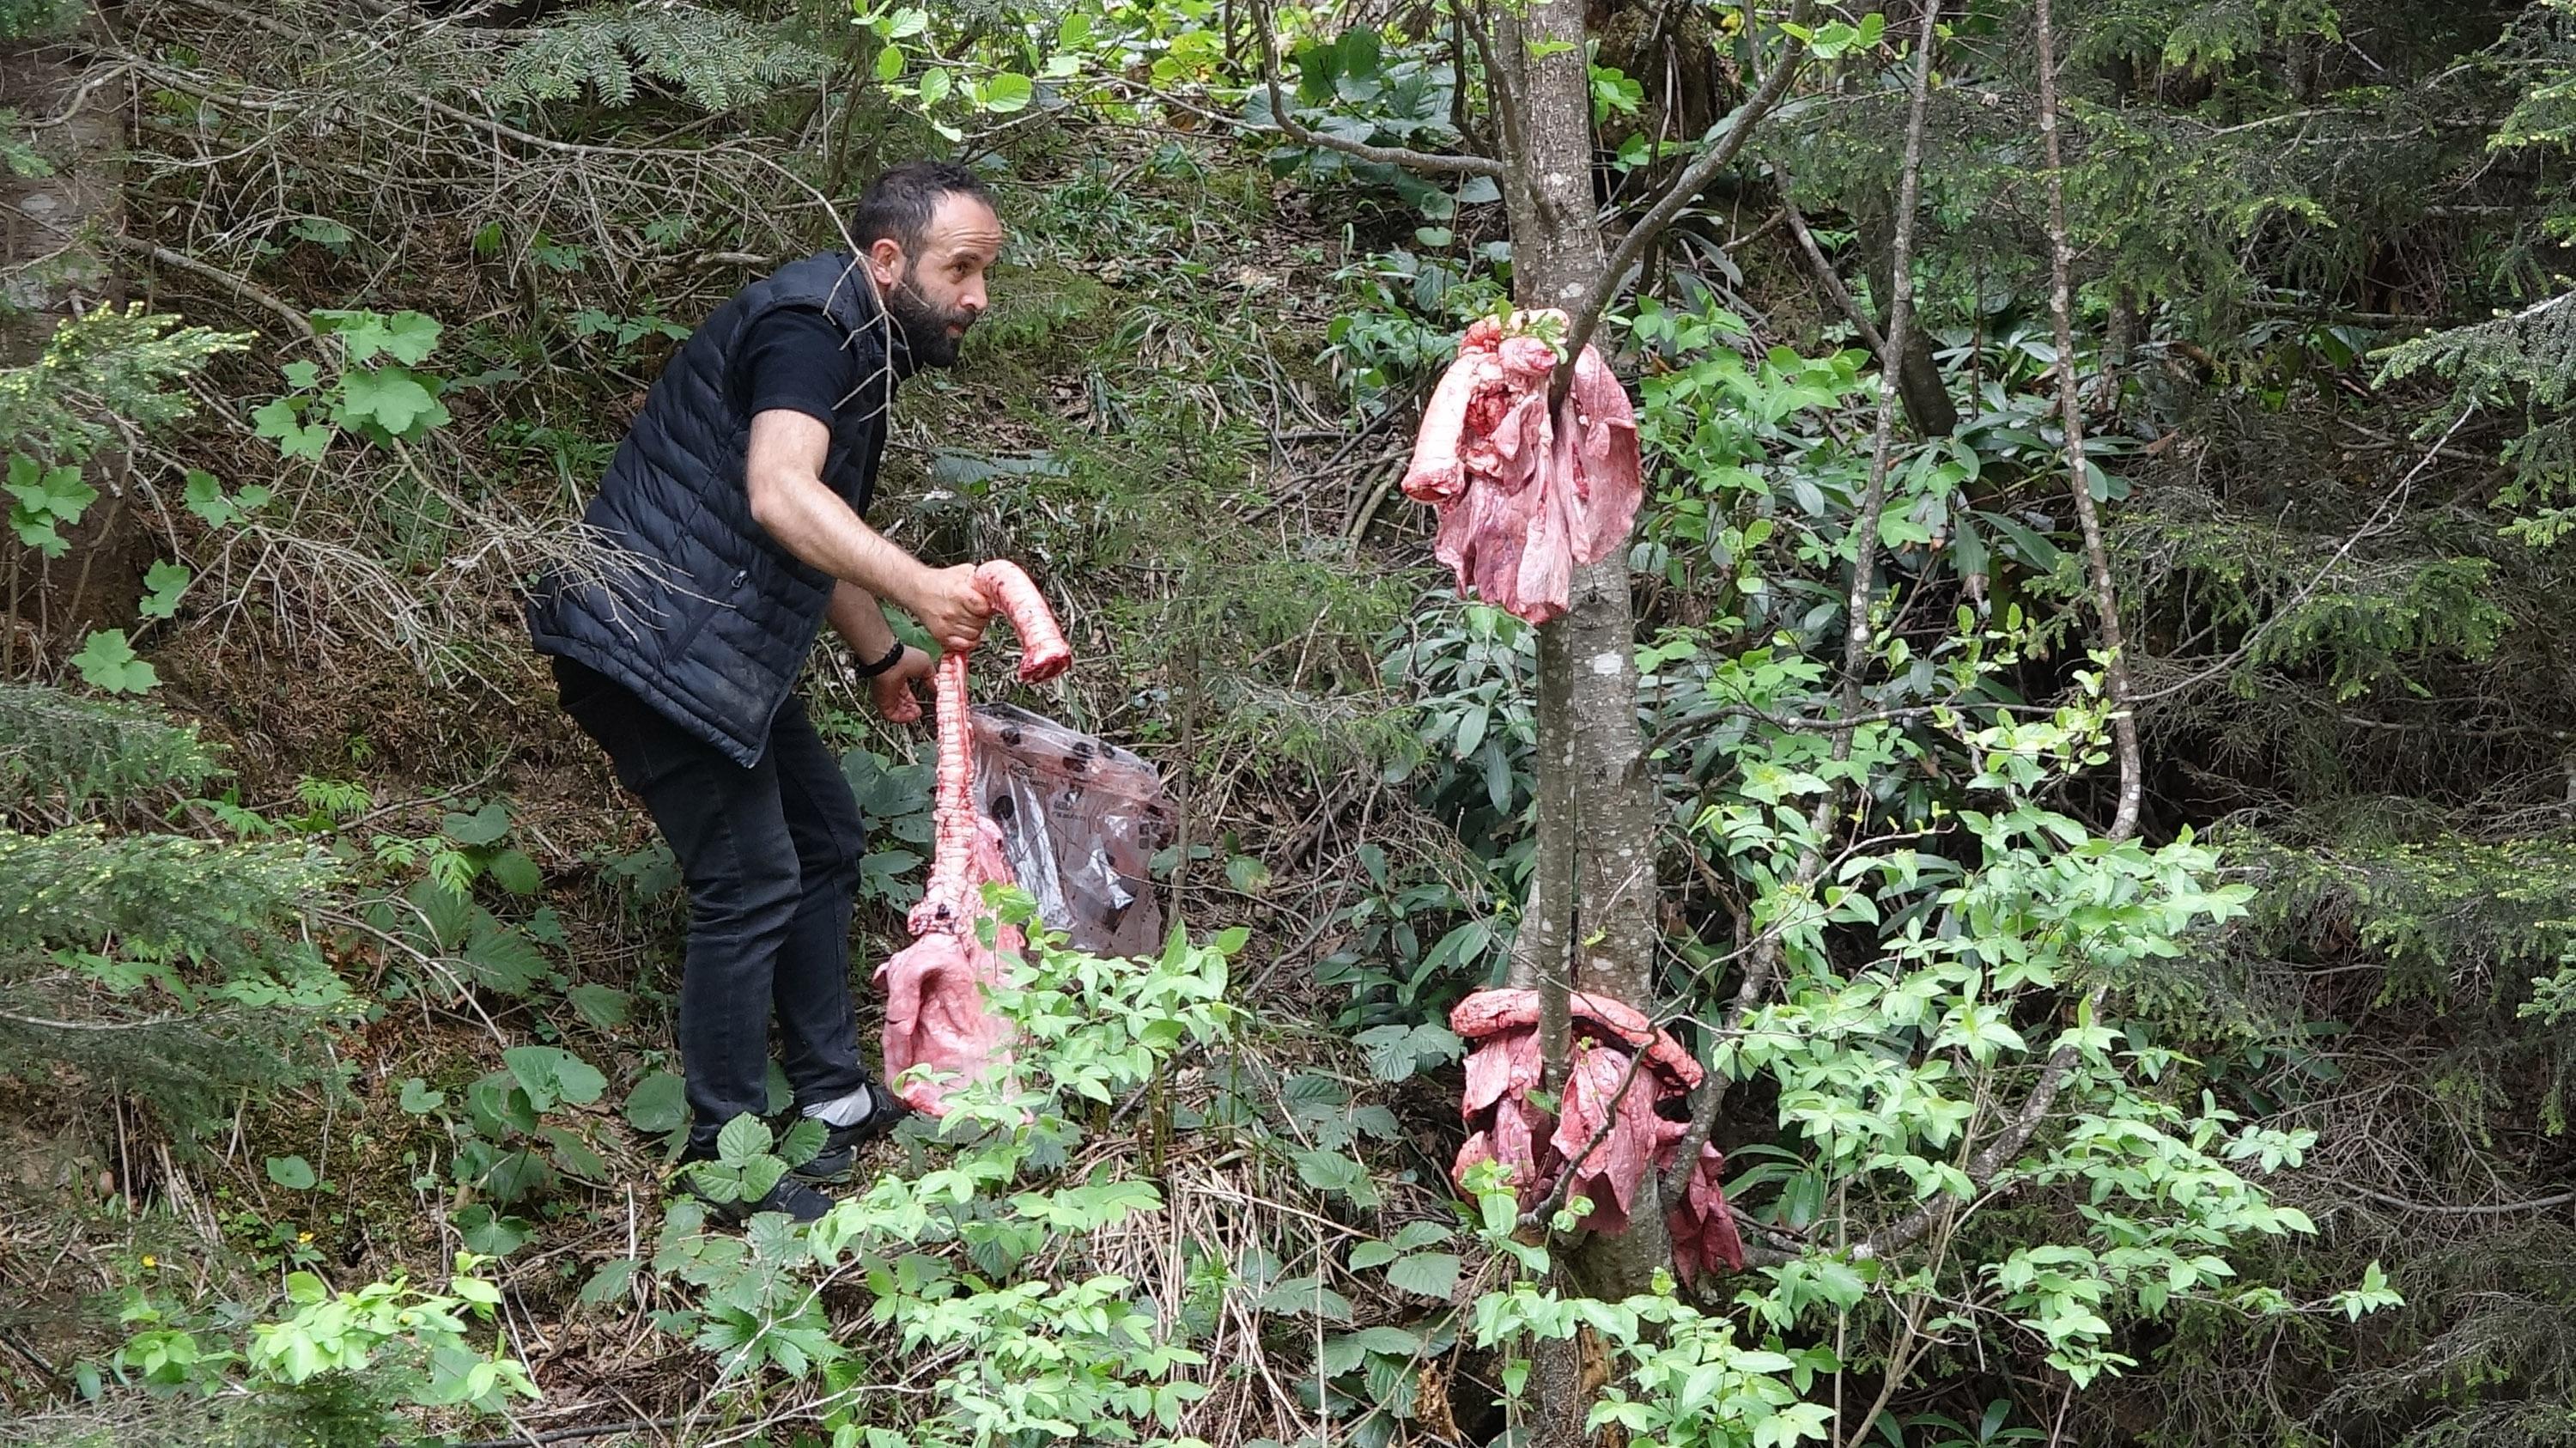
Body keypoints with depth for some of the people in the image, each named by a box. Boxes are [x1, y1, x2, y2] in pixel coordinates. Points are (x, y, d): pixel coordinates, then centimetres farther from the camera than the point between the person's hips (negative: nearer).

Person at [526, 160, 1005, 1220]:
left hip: (721, 647, 11)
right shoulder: (809, 325, -18)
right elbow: (780, 497, -35)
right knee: (751, 883, -8)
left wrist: (878, 656, 36)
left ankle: (832, 1098, 28)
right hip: (652, 645, -11)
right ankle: (726, 1159, 1)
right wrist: (914, 586, -45)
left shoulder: (860, 347, 16)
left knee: (824, 841, 17)